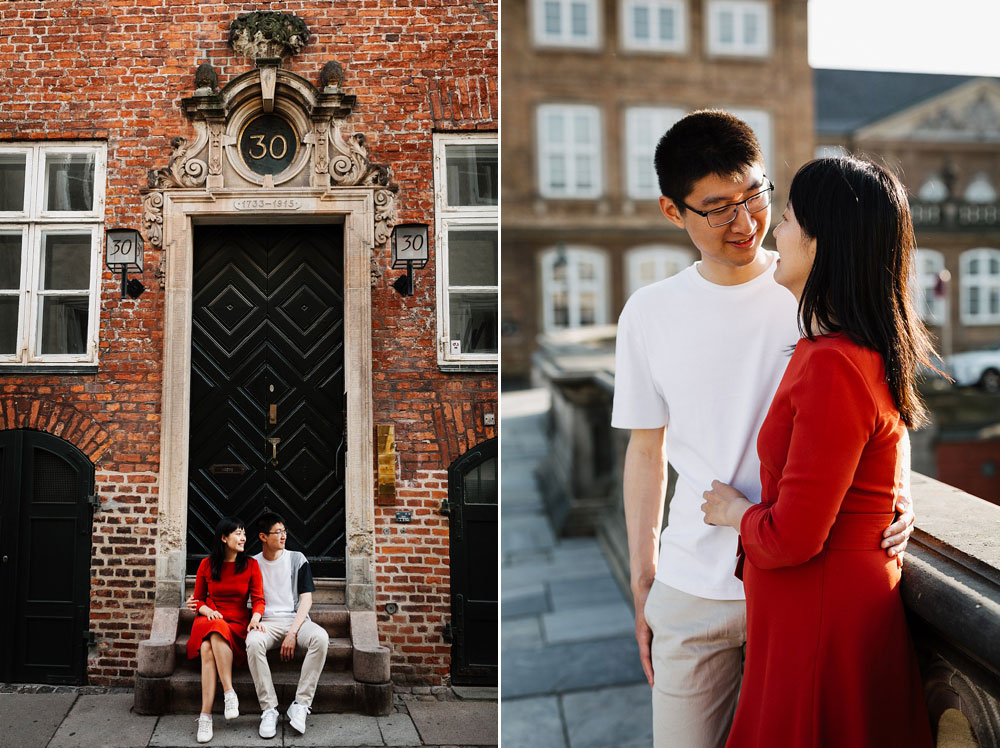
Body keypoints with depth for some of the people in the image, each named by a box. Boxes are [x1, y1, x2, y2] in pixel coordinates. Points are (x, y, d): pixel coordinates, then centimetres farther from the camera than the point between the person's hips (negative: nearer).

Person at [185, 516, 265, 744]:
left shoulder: (250, 565, 4)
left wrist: (255, 618, -20)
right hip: (209, 620, 1)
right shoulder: (207, 564, 6)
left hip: (237, 623, -1)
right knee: (207, 647, -35)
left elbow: (258, 599, 1)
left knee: (215, 639, -36)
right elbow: (198, 598, 13)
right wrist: (207, 610, -9)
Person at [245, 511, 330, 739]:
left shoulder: (297, 559, 8)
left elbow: (306, 599, 1)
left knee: (321, 637, -33)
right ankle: (269, 709, -28)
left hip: (296, 620, 0)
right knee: (253, 641, -36)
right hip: (267, 623, 0)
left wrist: (292, 633, -12)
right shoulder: (252, 564, 10)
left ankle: (300, 705, -27)